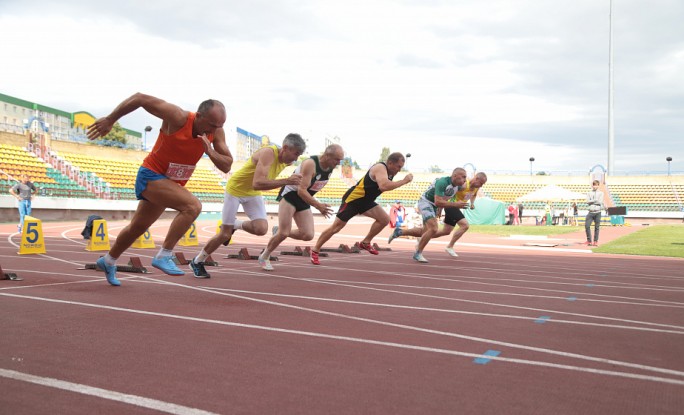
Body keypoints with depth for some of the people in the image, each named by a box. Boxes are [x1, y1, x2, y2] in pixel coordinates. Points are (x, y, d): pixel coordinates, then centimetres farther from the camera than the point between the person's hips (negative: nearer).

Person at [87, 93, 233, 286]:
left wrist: (210, 152, -29)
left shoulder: (216, 131, -10)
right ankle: (164, 256, -20)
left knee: (137, 228, 22)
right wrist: (109, 120, -15)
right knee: (192, 206, -29)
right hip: (151, 175, -7)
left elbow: (227, 166, -10)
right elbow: (140, 98, -20)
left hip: (171, 183, 7)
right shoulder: (177, 118, -26)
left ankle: (108, 261, 45)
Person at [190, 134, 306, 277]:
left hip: (253, 193, 6)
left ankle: (235, 225, 17)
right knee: (225, 234, -1)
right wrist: (287, 181, -50)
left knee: (261, 229, -15)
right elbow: (257, 183, -46)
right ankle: (197, 261, 22)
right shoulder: (268, 153, -33)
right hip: (235, 189, -6)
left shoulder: (286, 161, -9)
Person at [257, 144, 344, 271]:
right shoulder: (310, 164, -27)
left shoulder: (331, 167, -3)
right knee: (284, 233, -13)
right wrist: (318, 205, -34)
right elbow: (301, 190, -30)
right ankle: (264, 257, 10)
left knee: (308, 235, -5)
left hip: (304, 199, 7)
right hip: (289, 195, -7)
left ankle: (279, 231, 18)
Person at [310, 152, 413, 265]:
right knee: (336, 227, -5)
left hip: (365, 201, 9)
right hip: (352, 199, -9)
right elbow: (384, 186, -44)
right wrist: (404, 181, -36)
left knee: (385, 219, -2)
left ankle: (365, 243, 14)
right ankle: (315, 251, 7)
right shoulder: (380, 168, -24)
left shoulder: (389, 172, 4)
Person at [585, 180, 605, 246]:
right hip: (590, 211, 2)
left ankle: (596, 241, 8)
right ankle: (589, 240, 3)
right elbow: (588, 201, -2)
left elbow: (600, 202, -7)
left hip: (597, 212, -2)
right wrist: (596, 200, -9)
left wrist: (592, 201, -5)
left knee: (597, 227, 0)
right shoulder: (589, 193, 13)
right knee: (587, 226, -7)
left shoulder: (601, 193, 8)